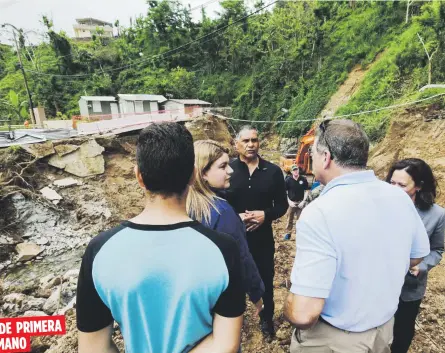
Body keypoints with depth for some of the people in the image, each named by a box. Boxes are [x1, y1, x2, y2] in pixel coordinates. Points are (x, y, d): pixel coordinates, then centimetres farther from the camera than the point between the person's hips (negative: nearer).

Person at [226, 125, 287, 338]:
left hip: (263, 238, 1)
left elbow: (282, 205, 2)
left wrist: (265, 215, -17)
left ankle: (266, 319, 44)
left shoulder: (273, 171, -3)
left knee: (265, 280, 18)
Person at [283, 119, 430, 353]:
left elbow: (303, 313, -33)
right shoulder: (401, 198, -10)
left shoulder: (319, 213, -33)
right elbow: (418, 256, 8)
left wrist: (289, 309, -11)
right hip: (385, 329, 6)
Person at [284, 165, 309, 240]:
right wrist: (289, 202, -9)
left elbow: (306, 191, 1)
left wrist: (303, 201, -7)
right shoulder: (288, 180, -6)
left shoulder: (303, 179, -5)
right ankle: (288, 233, 23)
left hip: (301, 202, 0)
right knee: (290, 219, 10)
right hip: (291, 202, 0)